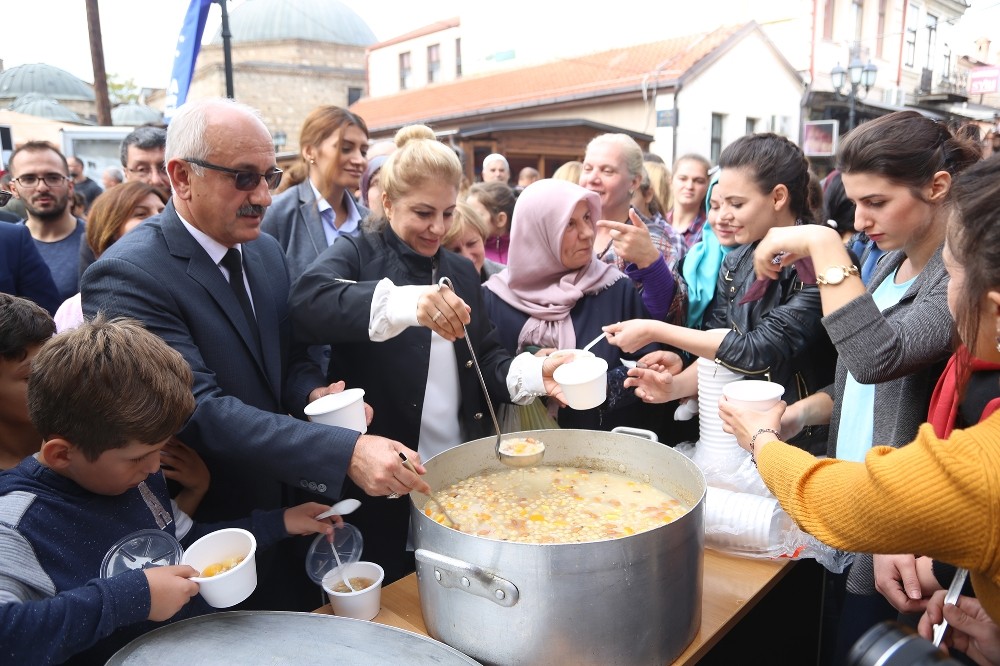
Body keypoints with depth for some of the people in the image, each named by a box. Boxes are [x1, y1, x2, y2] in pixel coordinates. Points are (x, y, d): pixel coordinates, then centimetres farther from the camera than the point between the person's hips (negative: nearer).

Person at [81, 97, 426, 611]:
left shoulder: (266, 251, 2)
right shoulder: (127, 276, -22)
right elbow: (199, 411, -30)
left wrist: (313, 392, -13)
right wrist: (346, 453, -38)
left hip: (288, 511, 7)